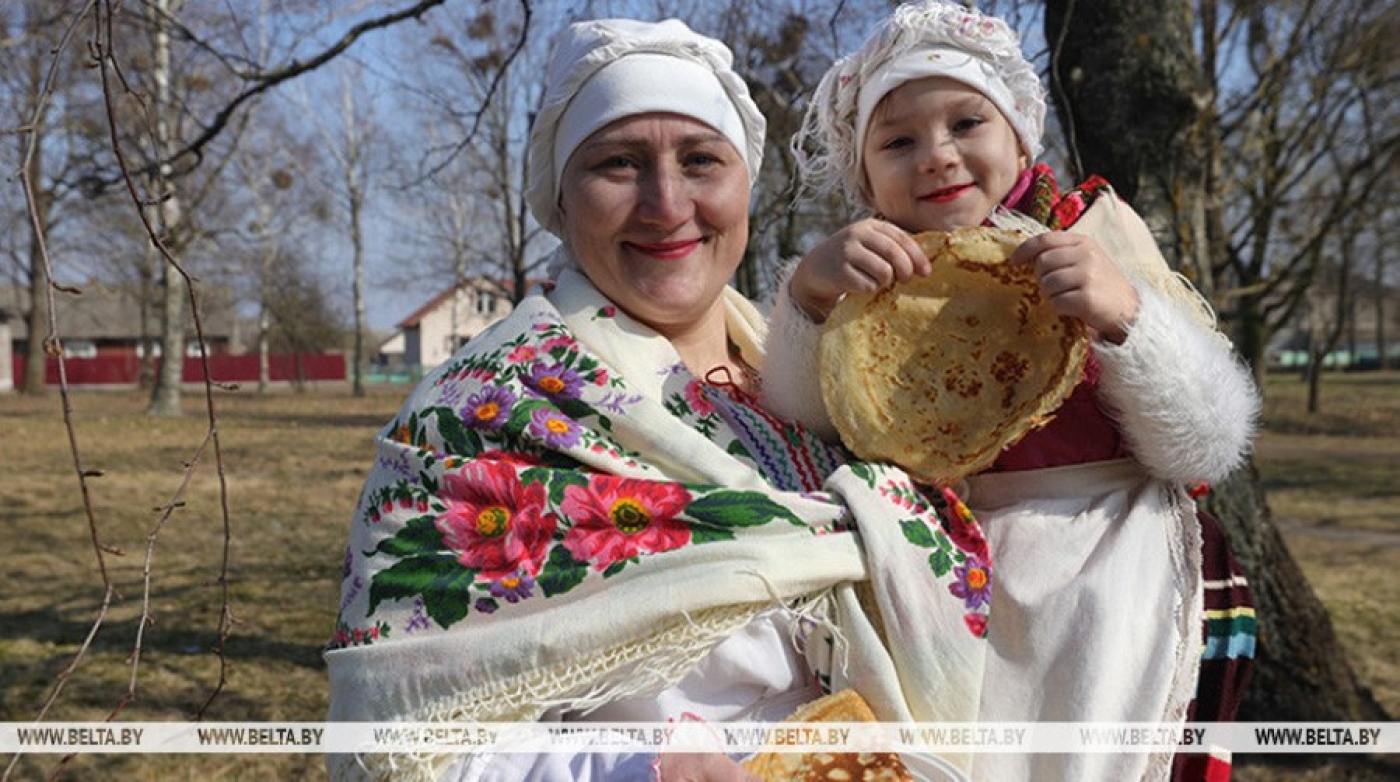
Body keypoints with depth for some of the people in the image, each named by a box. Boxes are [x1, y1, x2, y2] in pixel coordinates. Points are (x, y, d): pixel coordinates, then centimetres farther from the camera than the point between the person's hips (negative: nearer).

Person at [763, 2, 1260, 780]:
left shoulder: (1095, 237, -3)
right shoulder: (871, 278, 3)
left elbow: (1209, 447, -10)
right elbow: (803, 443, -12)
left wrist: (1126, 314, -27)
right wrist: (807, 298, -28)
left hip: (1103, 590, -1)